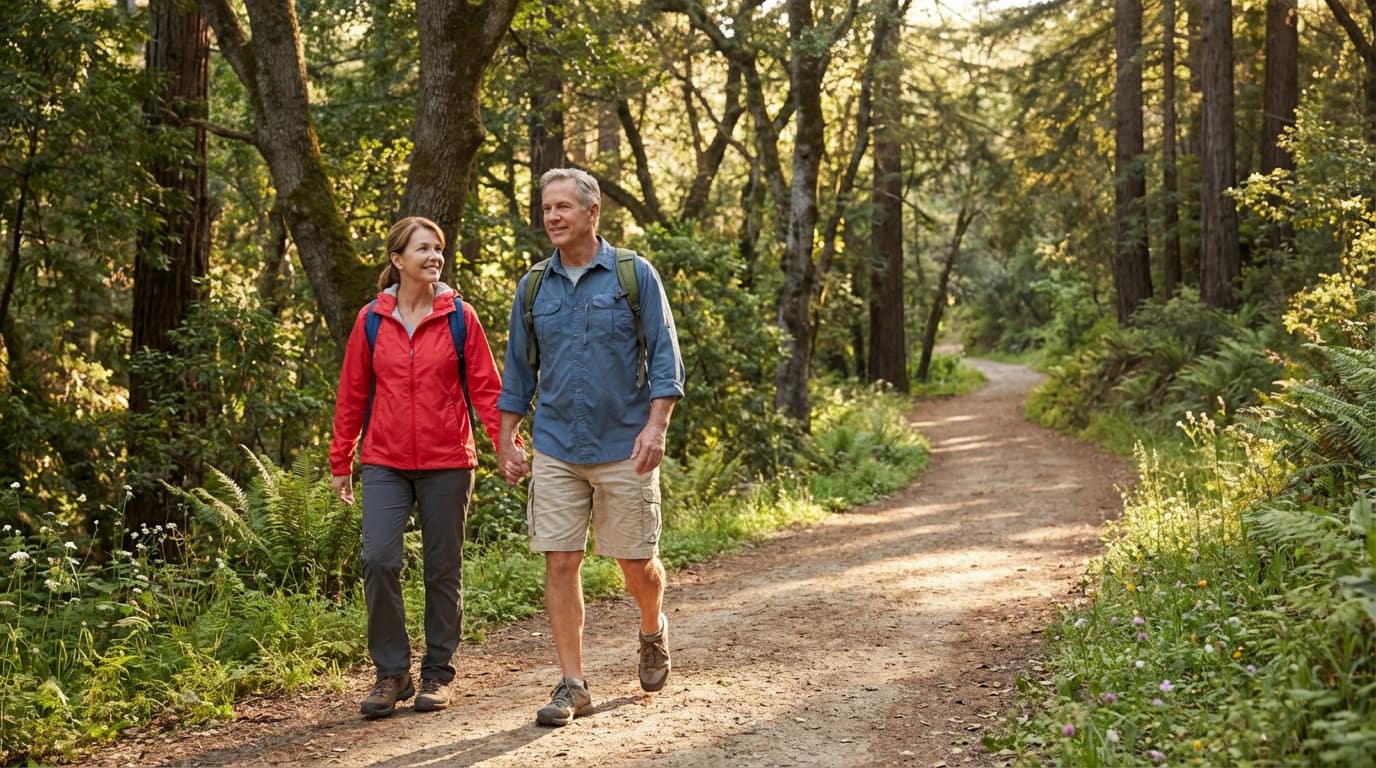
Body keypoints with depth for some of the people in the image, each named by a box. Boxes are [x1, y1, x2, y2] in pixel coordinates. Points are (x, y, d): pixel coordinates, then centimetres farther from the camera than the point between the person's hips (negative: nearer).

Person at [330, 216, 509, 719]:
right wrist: (341, 463, 9)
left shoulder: (459, 316, 1)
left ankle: (438, 673, 19)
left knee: (444, 569, 6)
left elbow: (485, 386, 0)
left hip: (446, 462, 0)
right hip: (385, 462, 1)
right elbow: (351, 394, 8)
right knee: (379, 560, -11)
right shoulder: (371, 319, 4)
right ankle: (391, 673, 3)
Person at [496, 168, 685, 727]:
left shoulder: (635, 276, -2)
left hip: (624, 448, -3)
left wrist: (656, 426, -16)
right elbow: (518, 371, 14)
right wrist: (506, 440, 8)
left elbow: (664, 357, -4)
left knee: (636, 562, 4)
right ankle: (572, 685, 6)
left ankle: (653, 632, 36)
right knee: (560, 563, -2)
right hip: (556, 449, 3)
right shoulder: (533, 287, 8)